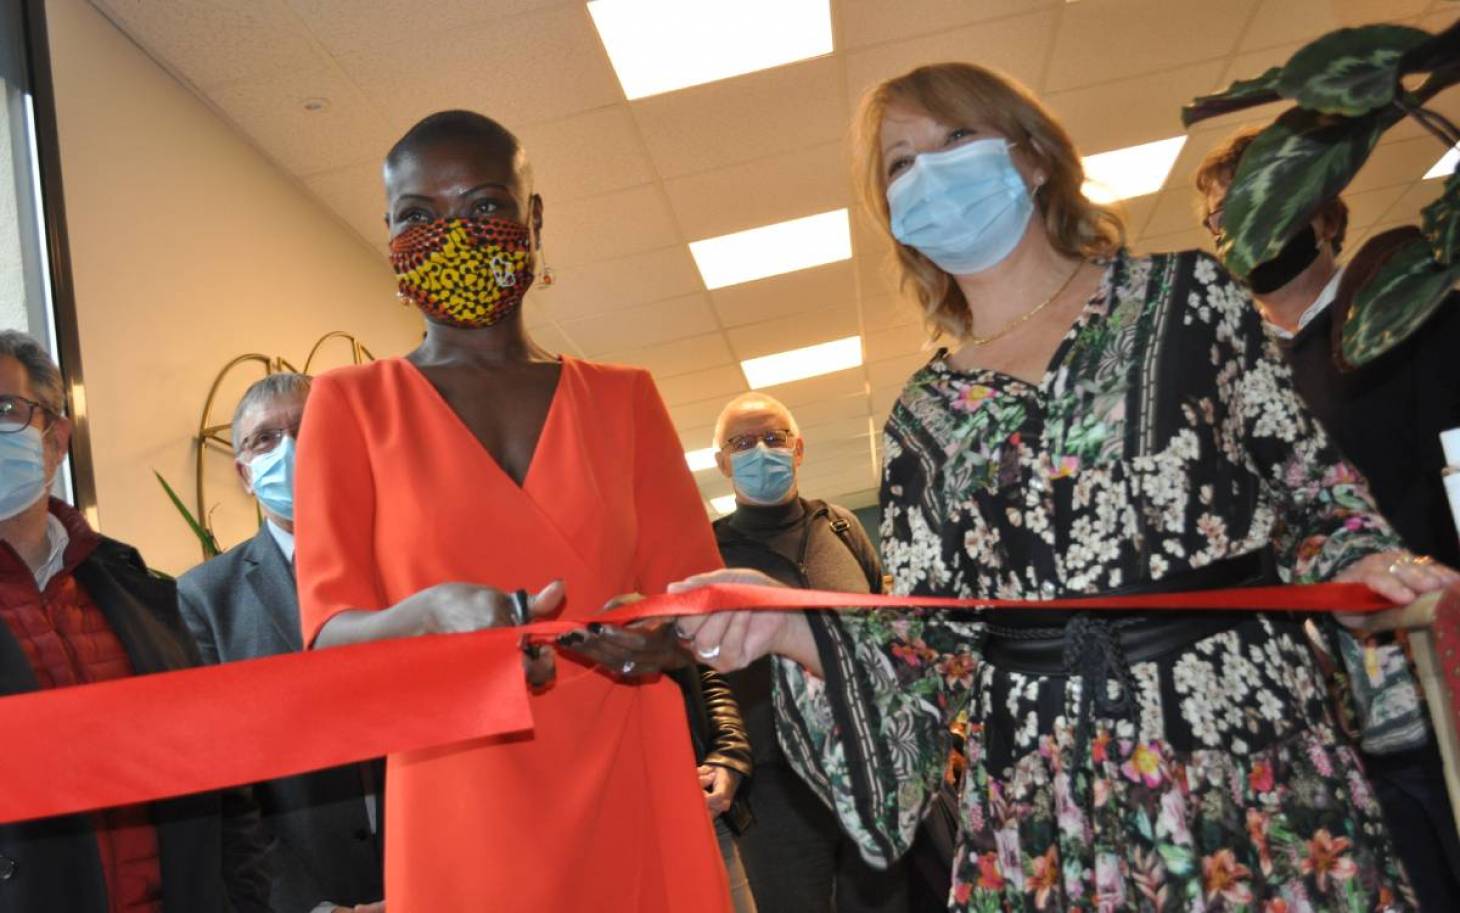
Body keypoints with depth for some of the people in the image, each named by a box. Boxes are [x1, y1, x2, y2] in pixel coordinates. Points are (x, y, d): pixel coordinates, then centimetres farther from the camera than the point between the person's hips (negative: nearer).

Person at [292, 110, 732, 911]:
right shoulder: (350, 404, 3)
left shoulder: (624, 397, 8)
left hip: (634, 801, 2)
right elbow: (329, 632, -4)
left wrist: (658, 634, -17)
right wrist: (432, 615, -24)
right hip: (464, 820, -2)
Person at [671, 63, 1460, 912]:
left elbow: (1312, 487, 6)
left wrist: (1367, 564, -14)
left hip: (1252, 755, -1)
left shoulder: (1184, 292, 5)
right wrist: (794, 627, -12)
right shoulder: (923, 416, 8)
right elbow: (934, 646, 4)